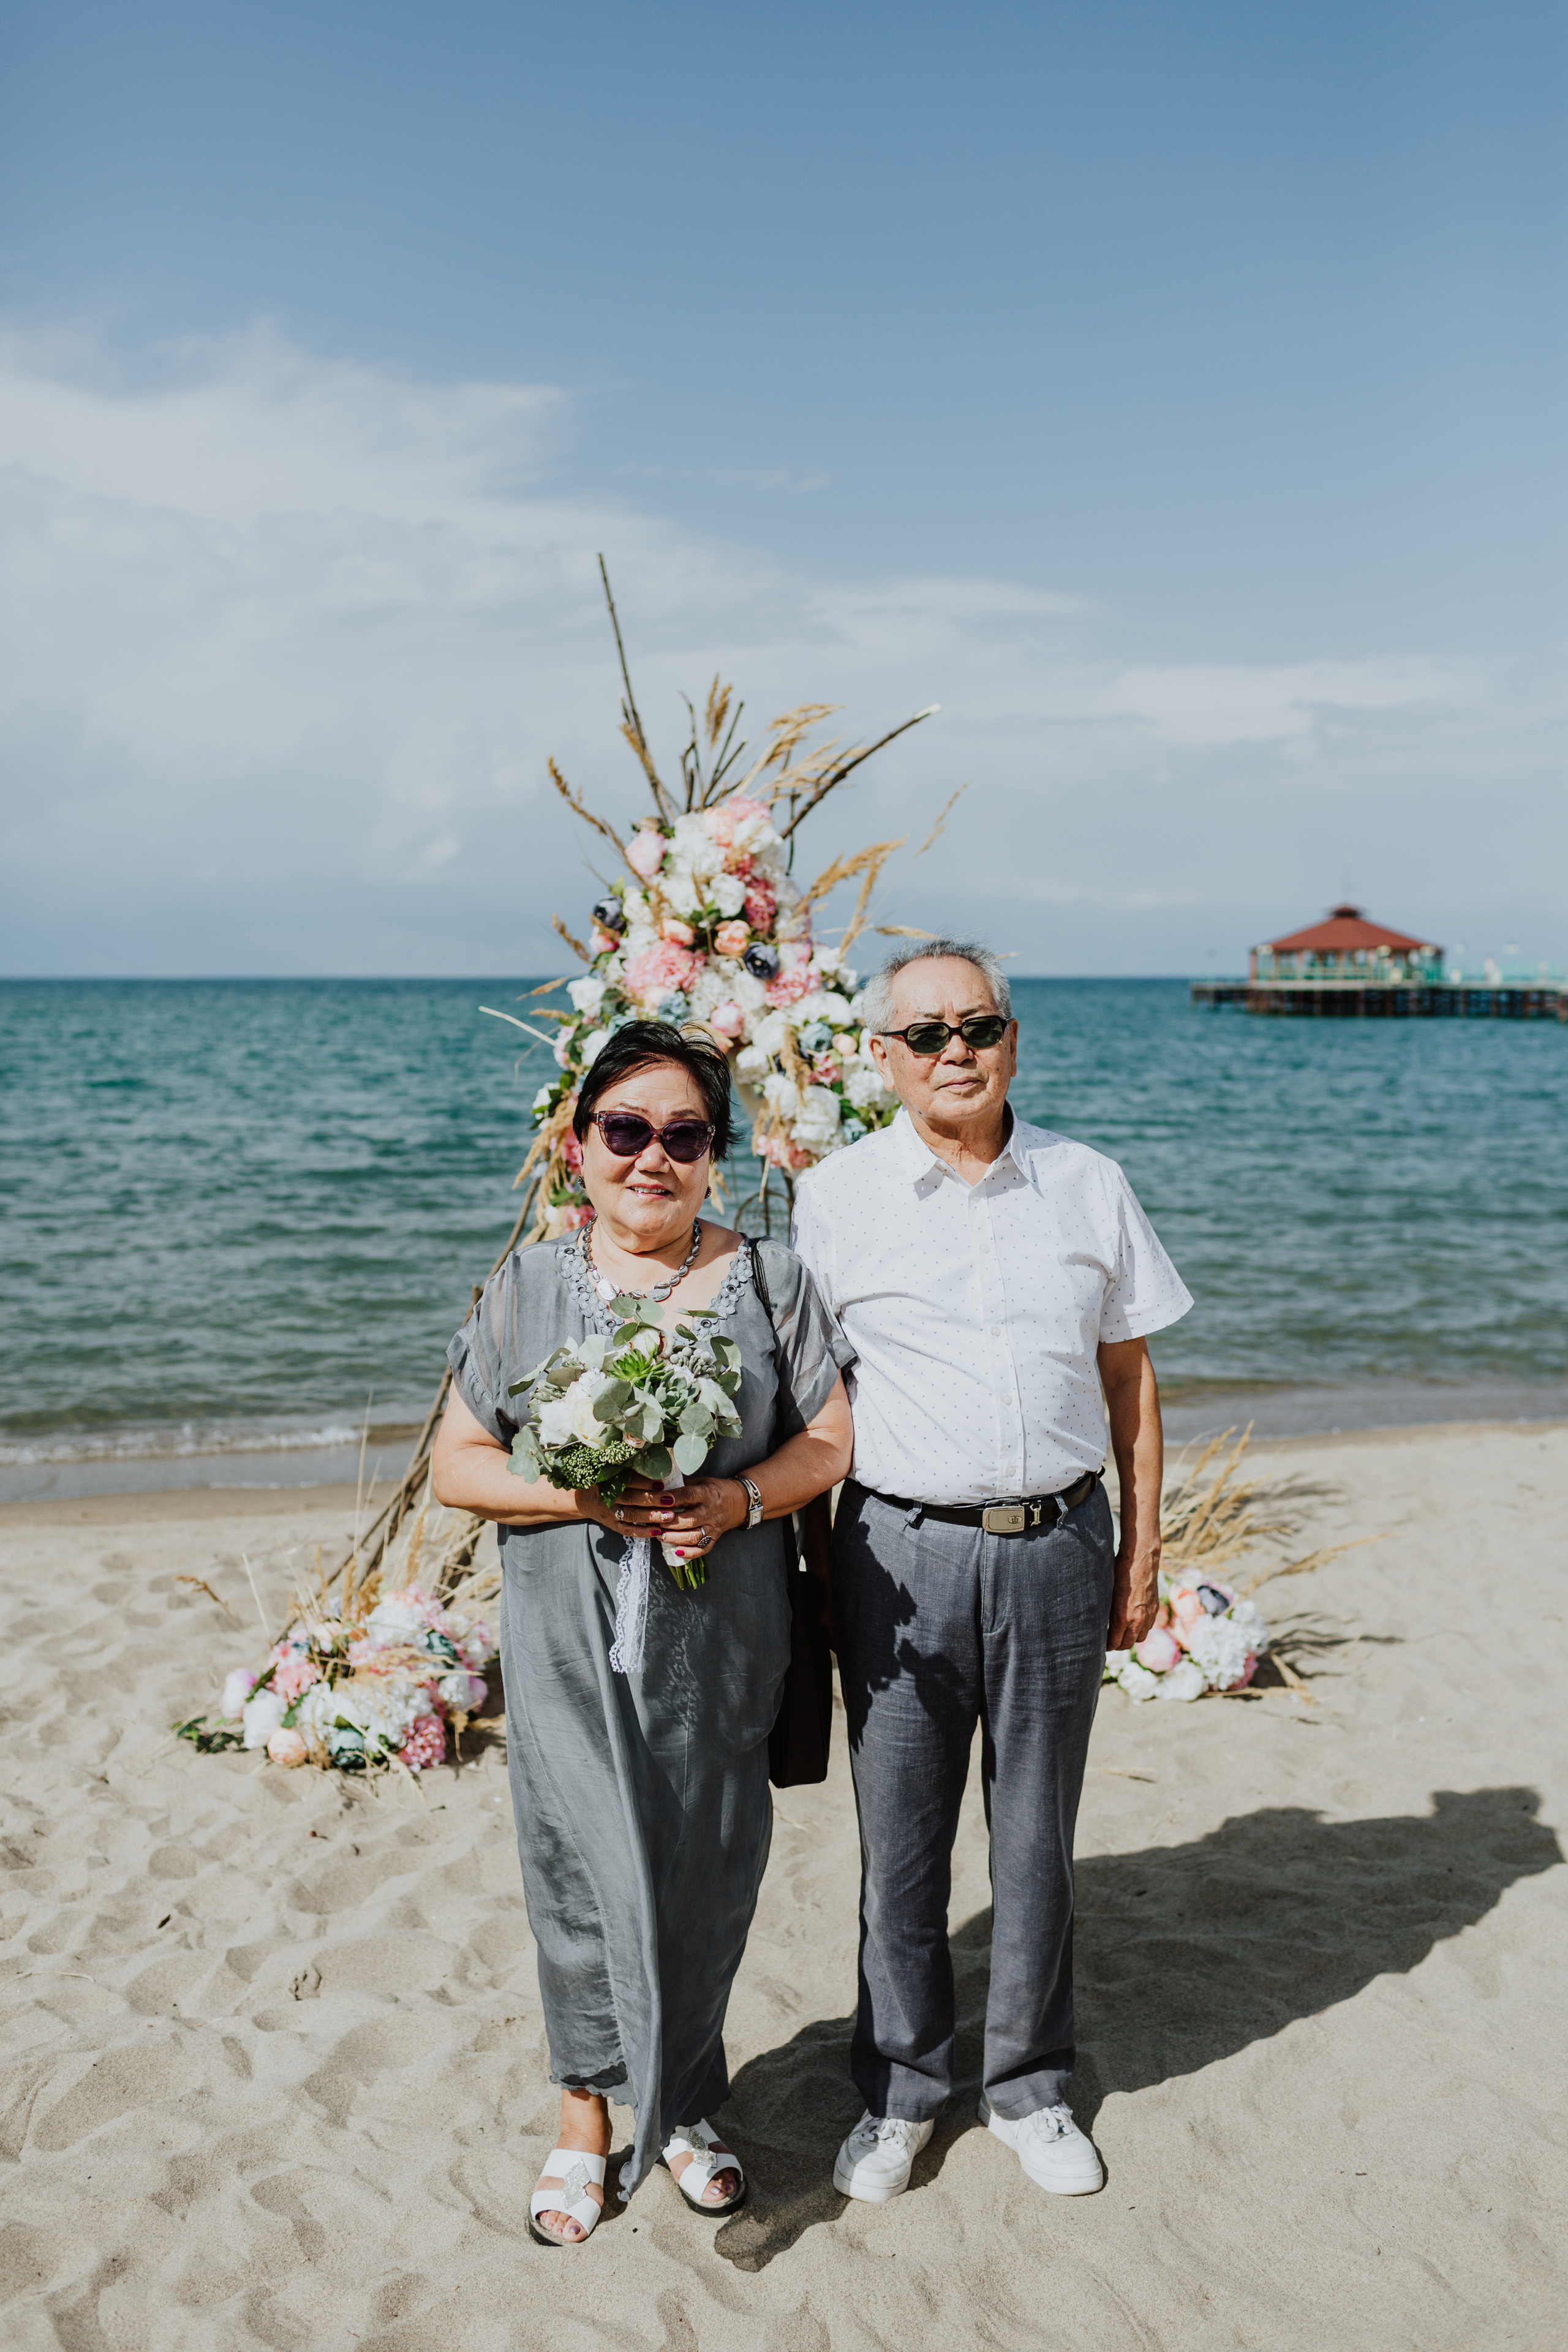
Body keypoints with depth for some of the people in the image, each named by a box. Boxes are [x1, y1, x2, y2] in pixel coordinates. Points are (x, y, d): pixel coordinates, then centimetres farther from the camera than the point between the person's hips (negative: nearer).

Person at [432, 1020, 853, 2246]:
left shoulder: (769, 1279, 3)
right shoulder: (529, 1286, 2)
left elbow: (829, 1442, 4)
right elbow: (458, 1464, 1)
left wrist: (739, 1498, -16)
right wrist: (584, 1498, -16)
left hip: (723, 1638, 1)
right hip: (570, 1641, 0)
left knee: (705, 1877, 9)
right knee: (588, 1869, 4)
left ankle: (683, 2102, 32)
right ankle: (588, 2105, 27)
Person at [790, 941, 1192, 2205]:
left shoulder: (1089, 1185, 5)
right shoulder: (833, 1198, 0)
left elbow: (1130, 1375, 10)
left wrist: (1143, 1549, 9)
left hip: (1059, 1545, 2)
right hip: (903, 1549, -1)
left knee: (1039, 1833, 12)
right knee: (900, 1840, 9)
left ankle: (1030, 2087, 31)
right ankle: (900, 2088, 29)